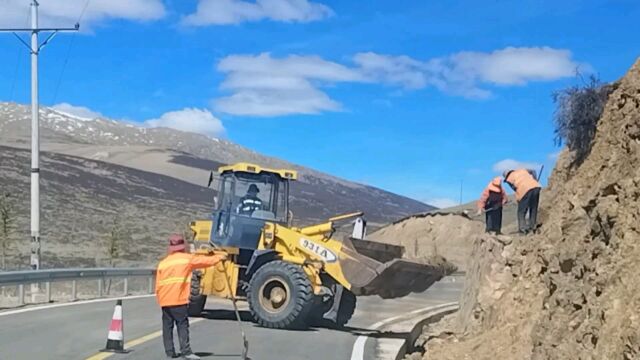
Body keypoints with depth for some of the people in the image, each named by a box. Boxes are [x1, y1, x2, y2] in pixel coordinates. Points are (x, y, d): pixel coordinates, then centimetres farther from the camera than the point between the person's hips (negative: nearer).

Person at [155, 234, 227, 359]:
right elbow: (206, 260, 7)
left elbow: (158, 285, 12)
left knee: (167, 326, 8)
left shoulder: (163, 263, 14)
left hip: (165, 300, 5)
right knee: (182, 325, -5)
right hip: (179, 299, -5)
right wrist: (219, 256, 21)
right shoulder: (187, 258, 2)